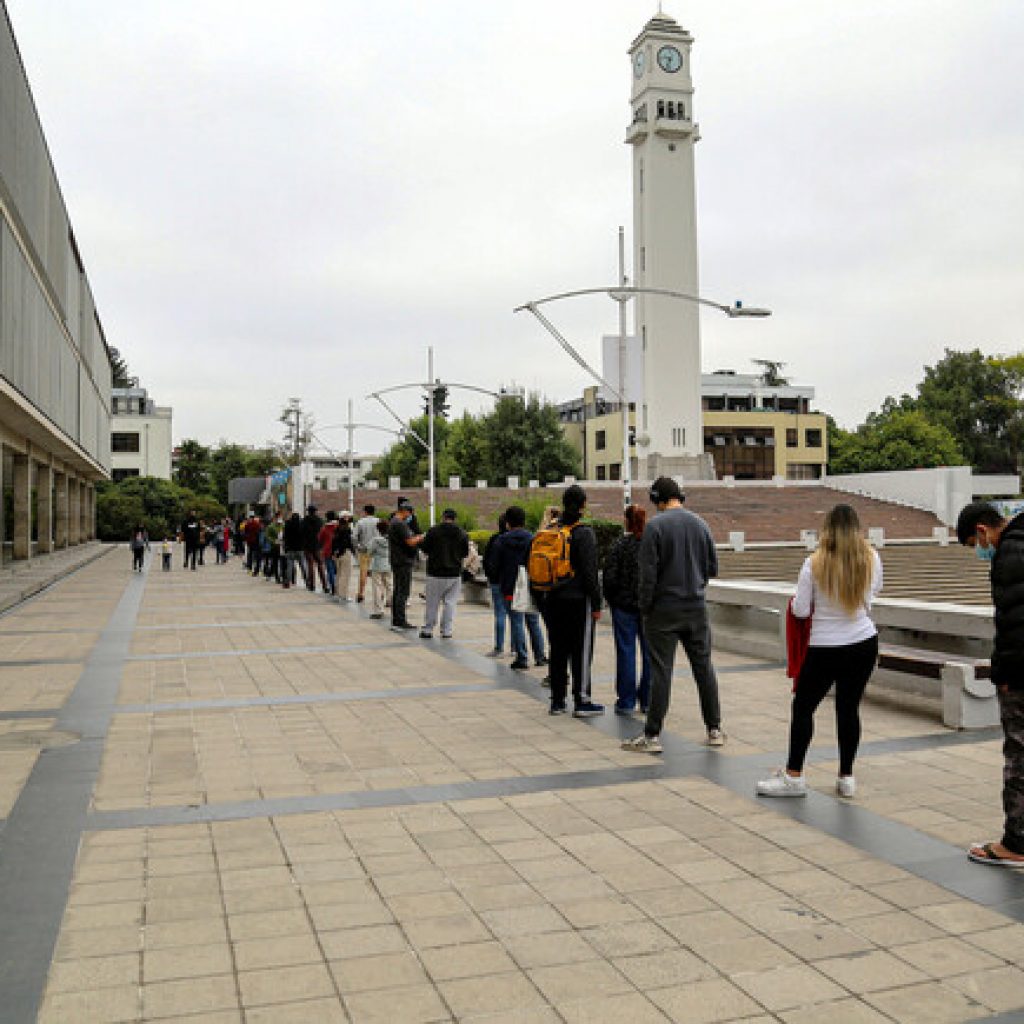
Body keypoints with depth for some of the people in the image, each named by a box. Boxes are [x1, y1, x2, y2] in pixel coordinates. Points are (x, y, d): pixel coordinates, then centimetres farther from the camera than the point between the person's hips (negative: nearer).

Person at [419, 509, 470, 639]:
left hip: (435, 573, -2)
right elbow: (466, 553, 7)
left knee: (432, 603, 7)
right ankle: (446, 631, 6)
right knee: (450, 603, 7)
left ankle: (427, 630, 11)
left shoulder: (433, 531, -8)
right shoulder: (462, 533, 0)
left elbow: (424, 548, -3)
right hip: (455, 574, 2)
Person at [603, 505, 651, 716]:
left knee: (626, 652, 4)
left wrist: (611, 600, 6)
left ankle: (626, 702, 7)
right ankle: (648, 700, 14)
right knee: (650, 653, 9)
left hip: (624, 606, -2)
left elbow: (609, 578, -9)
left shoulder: (620, 545, -8)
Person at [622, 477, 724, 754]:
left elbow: (648, 573, -13)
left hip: (664, 609, -4)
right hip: (697, 607, 4)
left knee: (661, 672, -2)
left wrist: (645, 608, -3)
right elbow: (713, 568, 9)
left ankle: (652, 736, 2)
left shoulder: (655, 526, -10)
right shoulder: (700, 523, 5)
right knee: (704, 667, 12)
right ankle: (714, 730, 20)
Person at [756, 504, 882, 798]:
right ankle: (846, 777, 19)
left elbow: (800, 610, -11)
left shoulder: (814, 564, -16)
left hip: (825, 647, -3)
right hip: (865, 643, 4)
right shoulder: (871, 559, -5)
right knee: (849, 708, 12)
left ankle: (793, 776, 13)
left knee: (803, 707, 9)